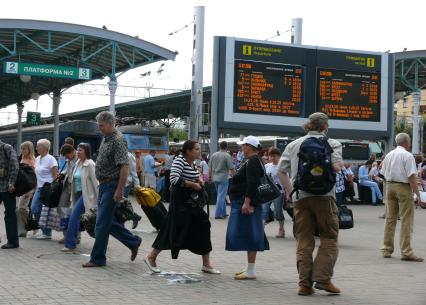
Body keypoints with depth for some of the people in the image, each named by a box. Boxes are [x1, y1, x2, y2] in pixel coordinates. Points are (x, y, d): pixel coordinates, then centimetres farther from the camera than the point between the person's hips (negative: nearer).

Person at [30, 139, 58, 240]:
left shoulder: (50, 159, -10)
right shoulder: (37, 159, 13)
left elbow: (55, 175, -13)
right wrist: (36, 186, 15)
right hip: (39, 187, 8)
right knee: (34, 208, 2)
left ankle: (47, 233, 6)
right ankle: (44, 230, 13)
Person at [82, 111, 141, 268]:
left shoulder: (118, 140, -16)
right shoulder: (105, 139, 14)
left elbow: (124, 167, -22)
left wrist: (119, 191, -25)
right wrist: (102, 184, 19)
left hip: (112, 186, -10)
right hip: (103, 185, 10)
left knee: (102, 223, -5)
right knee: (108, 221, 14)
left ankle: (98, 259, 4)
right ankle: (133, 242, 26)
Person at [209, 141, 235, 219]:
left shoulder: (213, 155, 6)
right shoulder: (227, 156, -11)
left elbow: (210, 167, 10)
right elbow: (231, 169, -12)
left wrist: (210, 176, 21)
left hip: (215, 178, 6)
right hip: (223, 178, -6)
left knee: (221, 196, 17)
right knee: (221, 196, -3)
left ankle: (223, 213, 23)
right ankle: (218, 214, -4)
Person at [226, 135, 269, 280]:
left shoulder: (252, 162, -15)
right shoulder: (252, 161, 18)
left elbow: (253, 184, -25)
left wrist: (247, 203, -29)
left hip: (246, 204, -11)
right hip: (245, 204, 11)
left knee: (248, 235, -9)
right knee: (248, 236, 13)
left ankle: (251, 271, -7)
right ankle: (249, 269, 19)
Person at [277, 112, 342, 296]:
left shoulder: (293, 145, 15)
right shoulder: (331, 143, 3)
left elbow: (281, 172, 9)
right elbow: (336, 167, -13)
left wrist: (291, 192, 13)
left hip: (300, 198, 4)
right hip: (324, 196, -3)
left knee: (304, 241, 8)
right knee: (329, 239, 7)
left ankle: (305, 284, 7)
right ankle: (322, 278, -4)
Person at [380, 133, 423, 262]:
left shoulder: (388, 155, 9)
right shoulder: (407, 156, -12)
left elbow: (384, 174, 13)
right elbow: (411, 177, -16)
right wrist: (417, 194, -13)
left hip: (389, 186, 7)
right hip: (403, 188, -7)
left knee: (390, 218, 13)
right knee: (406, 221, -3)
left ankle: (387, 249, 17)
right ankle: (406, 252, -4)